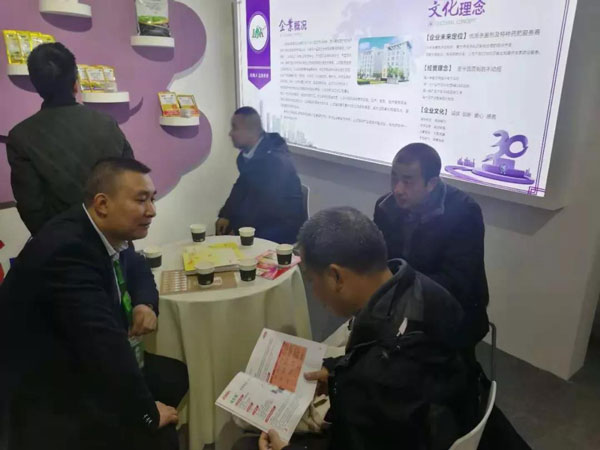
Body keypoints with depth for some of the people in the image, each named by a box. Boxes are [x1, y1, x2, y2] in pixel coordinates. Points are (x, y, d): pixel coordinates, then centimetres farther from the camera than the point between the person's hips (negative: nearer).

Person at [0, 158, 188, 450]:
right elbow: (104, 342, -34)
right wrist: (148, 414, -24)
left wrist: (146, 304, -7)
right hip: (48, 395, -9)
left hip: (80, 363, 9)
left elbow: (137, 269, 16)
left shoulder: (105, 234, -3)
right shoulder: (67, 249, -30)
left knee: (182, 379, 2)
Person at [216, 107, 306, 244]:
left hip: (284, 224, -8)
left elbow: (268, 203, -27)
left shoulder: (275, 159, -26)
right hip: (262, 218, 8)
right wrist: (225, 215, -5)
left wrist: (240, 229, -21)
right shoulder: (247, 153, 1)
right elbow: (242, 187, 8)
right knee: (223, 228, 0)